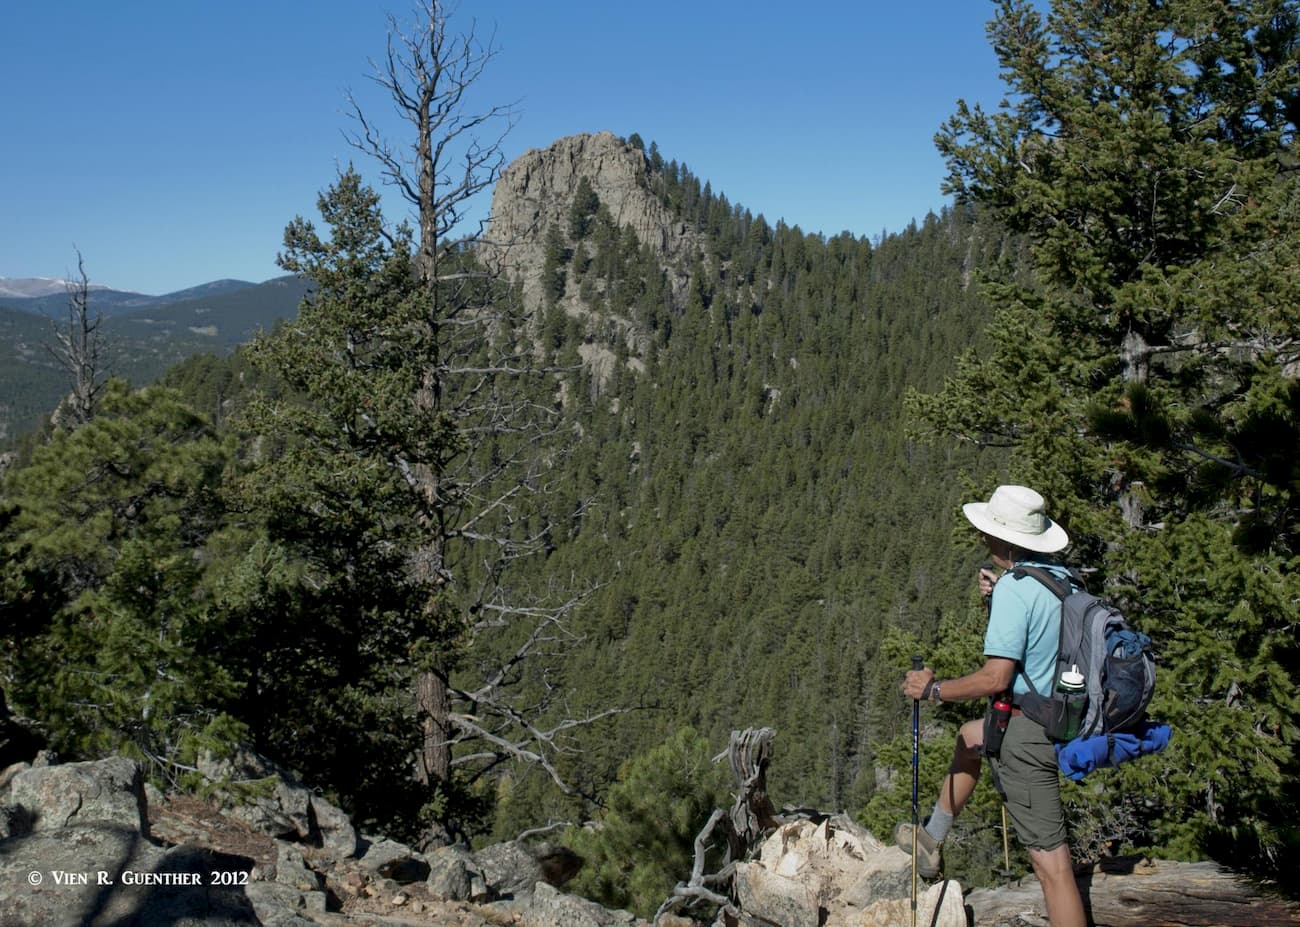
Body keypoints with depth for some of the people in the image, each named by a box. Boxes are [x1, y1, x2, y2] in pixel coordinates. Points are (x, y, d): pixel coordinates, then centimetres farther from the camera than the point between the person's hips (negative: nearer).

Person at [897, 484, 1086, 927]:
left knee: (1051, 860, -6)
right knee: (970, 736, 32)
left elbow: (995, 678, -24)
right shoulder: (1060, 576, 6)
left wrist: (932, 688, -11)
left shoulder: (1015, 588, -20)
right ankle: (931, 841, 42)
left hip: (1026, 733, -10)